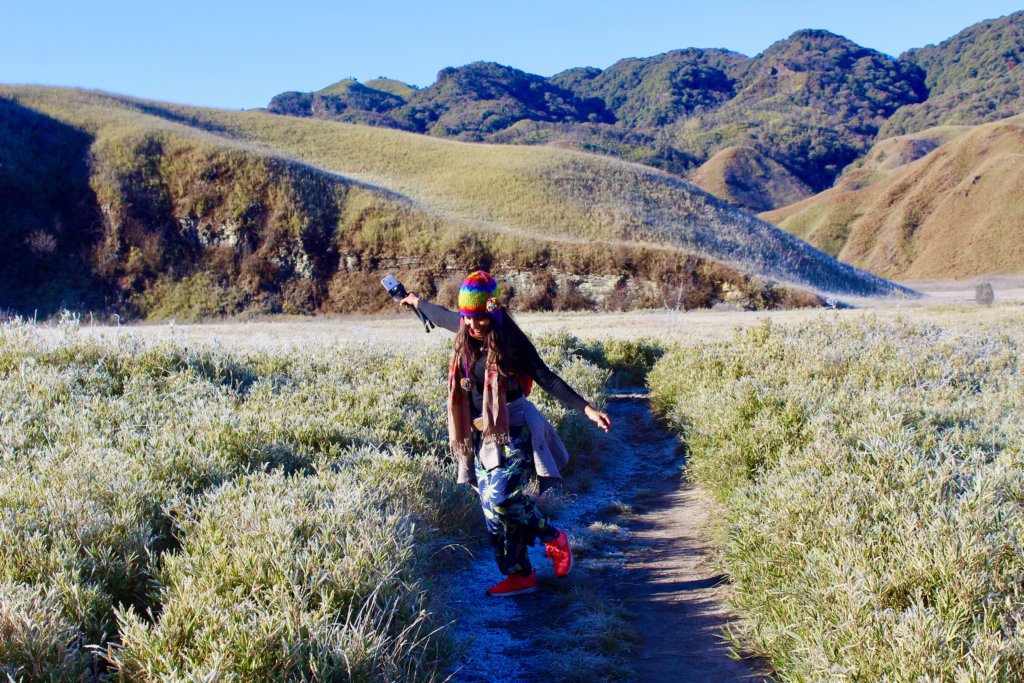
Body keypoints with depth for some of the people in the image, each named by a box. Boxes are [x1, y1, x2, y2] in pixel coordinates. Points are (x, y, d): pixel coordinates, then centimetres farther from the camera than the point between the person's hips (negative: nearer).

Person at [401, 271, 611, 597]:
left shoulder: (510, 339, -14)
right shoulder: (466, 332, 3)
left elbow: (547, 378, -15)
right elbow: (443, 316, 26)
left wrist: (587, 408, -22)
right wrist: (418, 302, 46)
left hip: (513, 433, -7)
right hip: (481, 435, 7)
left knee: (502, 498, -19)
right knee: (493, 508, 7)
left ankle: (554, 538, 6)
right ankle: (520, 574, 20)